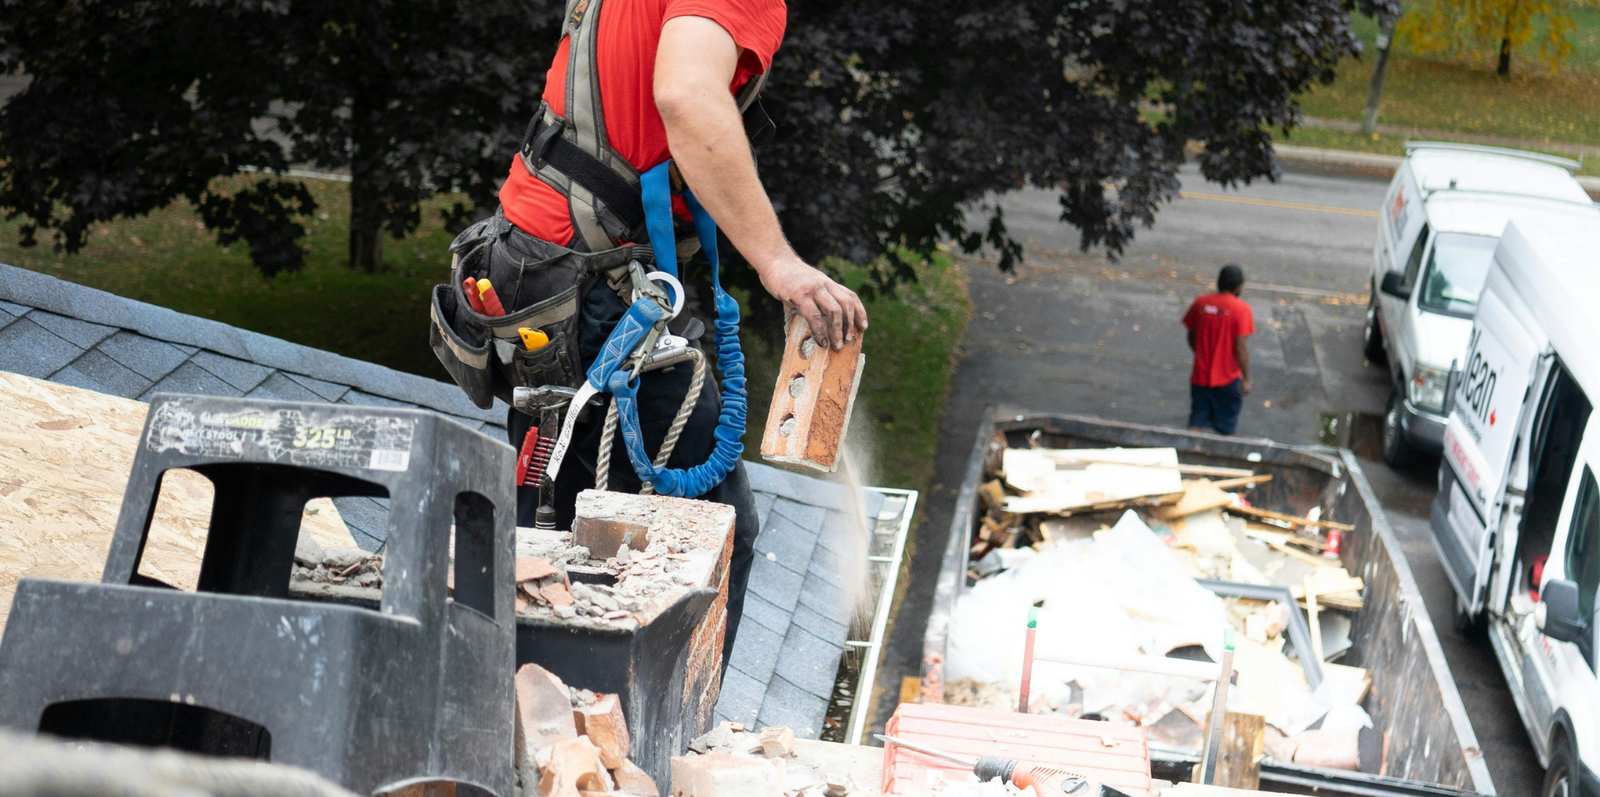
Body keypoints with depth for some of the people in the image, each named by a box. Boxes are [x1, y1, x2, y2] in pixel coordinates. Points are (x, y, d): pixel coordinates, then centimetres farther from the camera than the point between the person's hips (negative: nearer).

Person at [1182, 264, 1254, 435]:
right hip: (1228, 377, -3)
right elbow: (1241, 348, -17)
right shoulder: (1241, 309, -14)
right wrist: (1246, 379, -9)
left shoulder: (1200, 303, -1)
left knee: (1196, 423, 7)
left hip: (1200, 376, 3)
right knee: (1227, 427, 15)